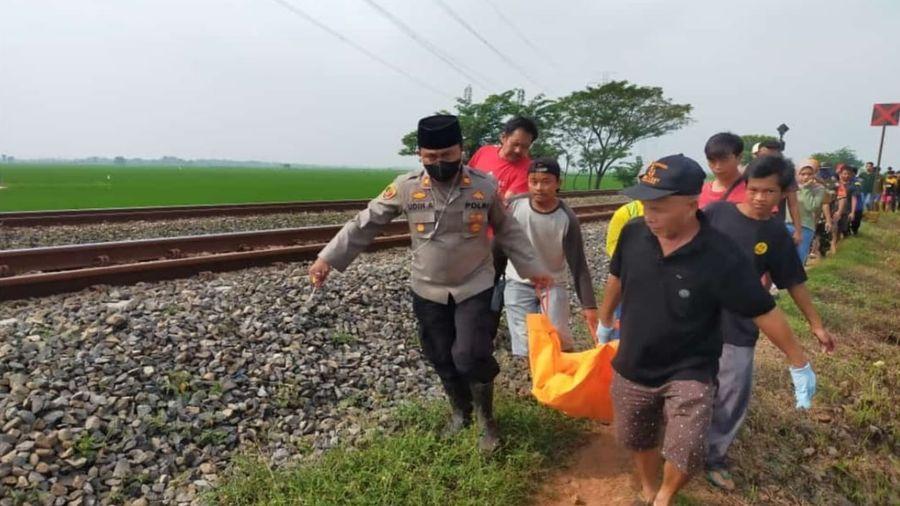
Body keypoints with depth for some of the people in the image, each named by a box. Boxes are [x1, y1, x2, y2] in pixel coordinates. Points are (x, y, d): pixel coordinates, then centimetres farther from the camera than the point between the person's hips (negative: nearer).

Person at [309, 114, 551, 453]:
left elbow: (508, 232, 4)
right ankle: (461, 411, 40)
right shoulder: (406, 187, -11)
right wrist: (328, 258, -11)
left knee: (470, 356, -12)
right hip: (429, 291, 2)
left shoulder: (485, 187, -10)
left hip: (474, 287, -2)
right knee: (442, 359, 13)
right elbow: (365, 224, -6)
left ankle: (486, 419, 17)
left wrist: (532, 267, 5)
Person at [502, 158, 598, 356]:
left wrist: (589, 305, -14)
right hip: (518, 283, 1)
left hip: (553, 284, -1)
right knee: (526, 345, -3)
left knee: (559, 340, -6)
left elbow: (578, 265, -13)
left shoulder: (567, 219, -18)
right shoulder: (514, 205, -14)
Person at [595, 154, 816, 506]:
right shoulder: (633, 233, -14)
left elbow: (764, 312, -13)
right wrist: (605, 321, 20)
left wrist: (800, 365, -3)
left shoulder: (722, 258, -24)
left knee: (687, 453, -18)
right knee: (638, 441, 20)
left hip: (690, 371, -3)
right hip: (632, 367, 4)